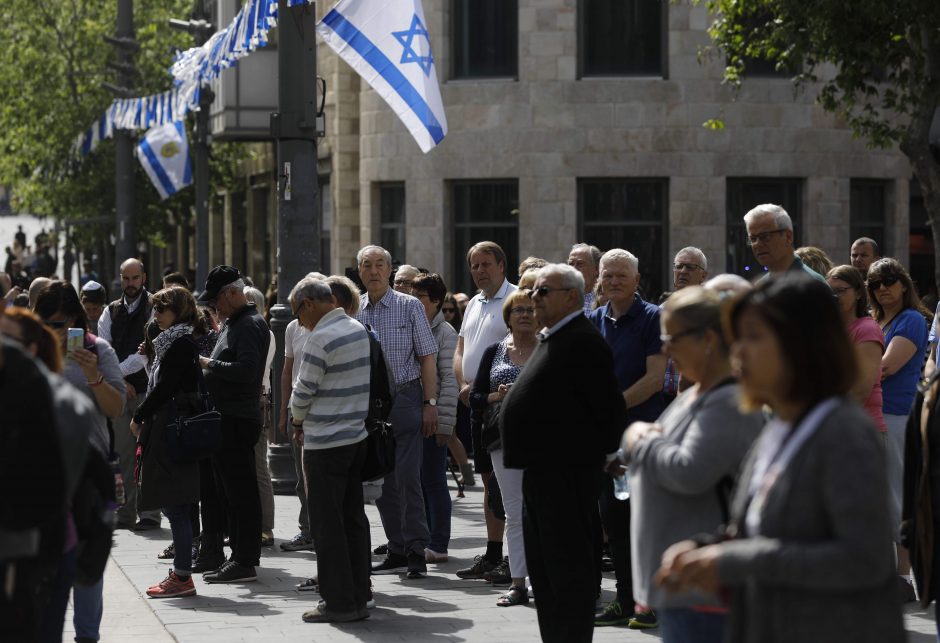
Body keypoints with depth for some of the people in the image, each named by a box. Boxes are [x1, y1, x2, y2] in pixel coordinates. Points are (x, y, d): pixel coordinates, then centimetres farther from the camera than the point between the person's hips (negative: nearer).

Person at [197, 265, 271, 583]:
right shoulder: (233, 323, 19)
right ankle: (239, 556, 21)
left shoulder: (250, 325, -13)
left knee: (241, 493, -7)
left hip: (238, 421, -11)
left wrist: (209, 364, -17)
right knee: (230, 491, 14)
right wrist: (208, 365, 7)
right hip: (226, 418, 11)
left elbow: (246, 370, -25)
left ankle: (246, 561, -4)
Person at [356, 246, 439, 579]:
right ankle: (396, 551, 16)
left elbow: (427, 357, -3)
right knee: (381, 480, 8)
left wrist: (430, 403, -9)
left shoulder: (409, 306, -2)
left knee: (407, 477, -9)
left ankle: (416, 552, -4)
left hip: (404, 398, -4)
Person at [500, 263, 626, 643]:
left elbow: (609, 407, -18)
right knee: (543, 570, 15)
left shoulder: (582, 341, -15)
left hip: (566, 472, -11)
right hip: (541, 471, 11)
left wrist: (606, 453, -11)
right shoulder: (551, 339, 18)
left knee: (569, 567, -5)